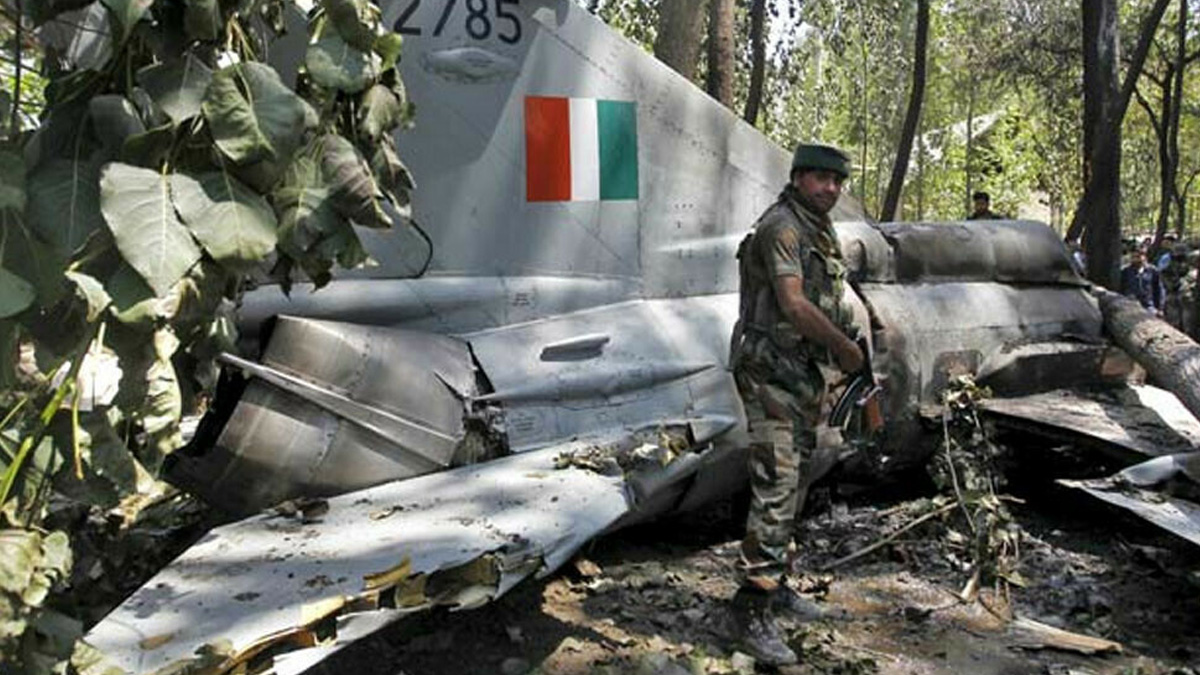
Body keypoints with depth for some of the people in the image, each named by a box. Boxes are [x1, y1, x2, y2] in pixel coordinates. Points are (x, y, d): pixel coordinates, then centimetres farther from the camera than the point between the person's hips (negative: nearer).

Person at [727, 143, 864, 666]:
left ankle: (771, 580, 29)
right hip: (773, 372, -10)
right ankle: (754, 612, -9)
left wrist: (840, 349, 10)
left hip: (806, 373, 10)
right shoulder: (781, 226, -14)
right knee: (775, 489, -13)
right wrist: (845, 347, -13)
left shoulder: (821, 231, 16)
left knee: (793, 484, 16)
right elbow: (793, 304, -22)